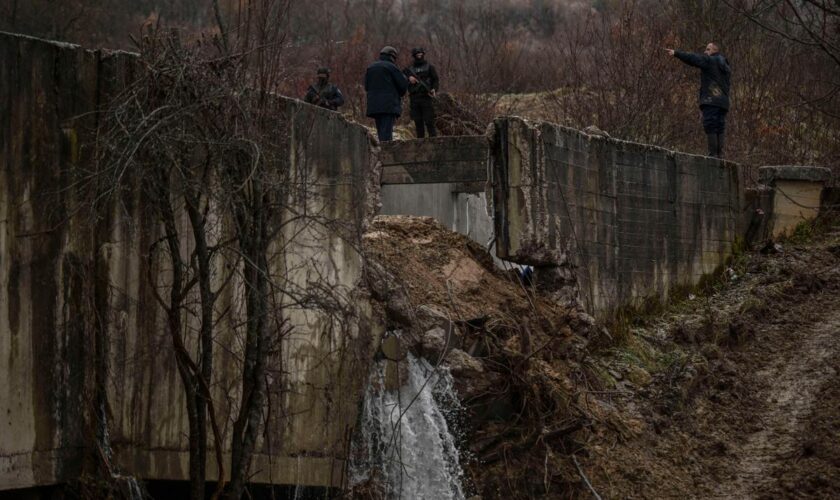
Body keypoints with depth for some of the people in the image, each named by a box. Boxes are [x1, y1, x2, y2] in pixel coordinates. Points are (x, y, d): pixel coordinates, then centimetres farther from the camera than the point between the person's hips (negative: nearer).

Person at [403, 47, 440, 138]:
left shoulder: (429, 67, 8)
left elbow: (435, 80, 3)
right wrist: (409, 78, -10)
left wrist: (434, 90, -14)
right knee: (418, 122, 4)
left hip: (427, 97, -3)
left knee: (429, 122, -9)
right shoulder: (409, 68, 14)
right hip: (414, 99, 3)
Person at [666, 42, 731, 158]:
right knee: (719, 129, 6)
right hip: (723, 102, 8)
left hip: (711, 100, -8)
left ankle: (713, 153, -17)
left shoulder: (710, 61, -1)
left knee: (710, 128, -11)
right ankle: (720, 154, 1)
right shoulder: (726, 67, 24)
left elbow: (693, 58, -8)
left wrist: (676, 53, -7)